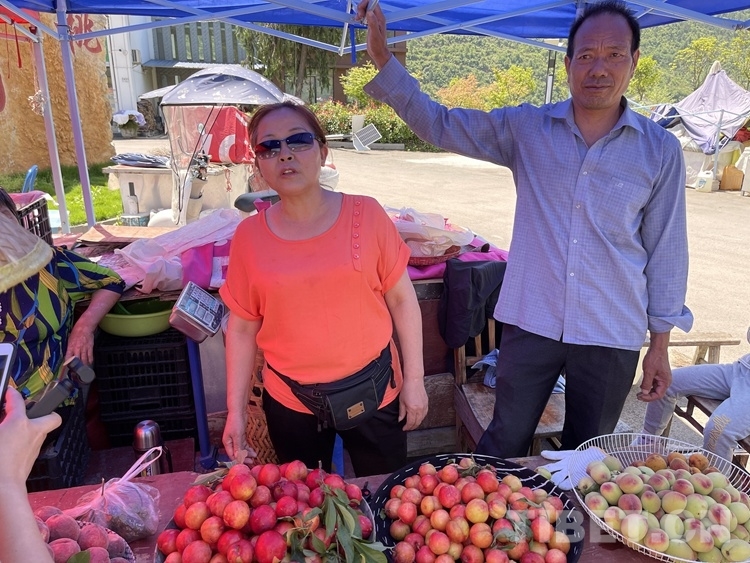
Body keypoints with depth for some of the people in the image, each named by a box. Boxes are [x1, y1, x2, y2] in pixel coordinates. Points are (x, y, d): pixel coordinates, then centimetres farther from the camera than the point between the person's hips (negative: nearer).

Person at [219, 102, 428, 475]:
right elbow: (242, 328, 1)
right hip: (289, 402, 1)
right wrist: (236, 410, 2)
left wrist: (414, 379, -2)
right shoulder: (249, 236, -6)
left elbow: (401, 299, -4)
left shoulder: (365, 215, -9)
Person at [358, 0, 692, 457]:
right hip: (531, 323, 0)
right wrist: (382, 57, -9)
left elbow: (666, 250, 3)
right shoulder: (526, 129, -1)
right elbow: (438, 124, 1)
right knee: (503, 448, 12)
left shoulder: (660, 150, -1)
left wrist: (661, 344, 5)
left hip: (612, 337, 1)